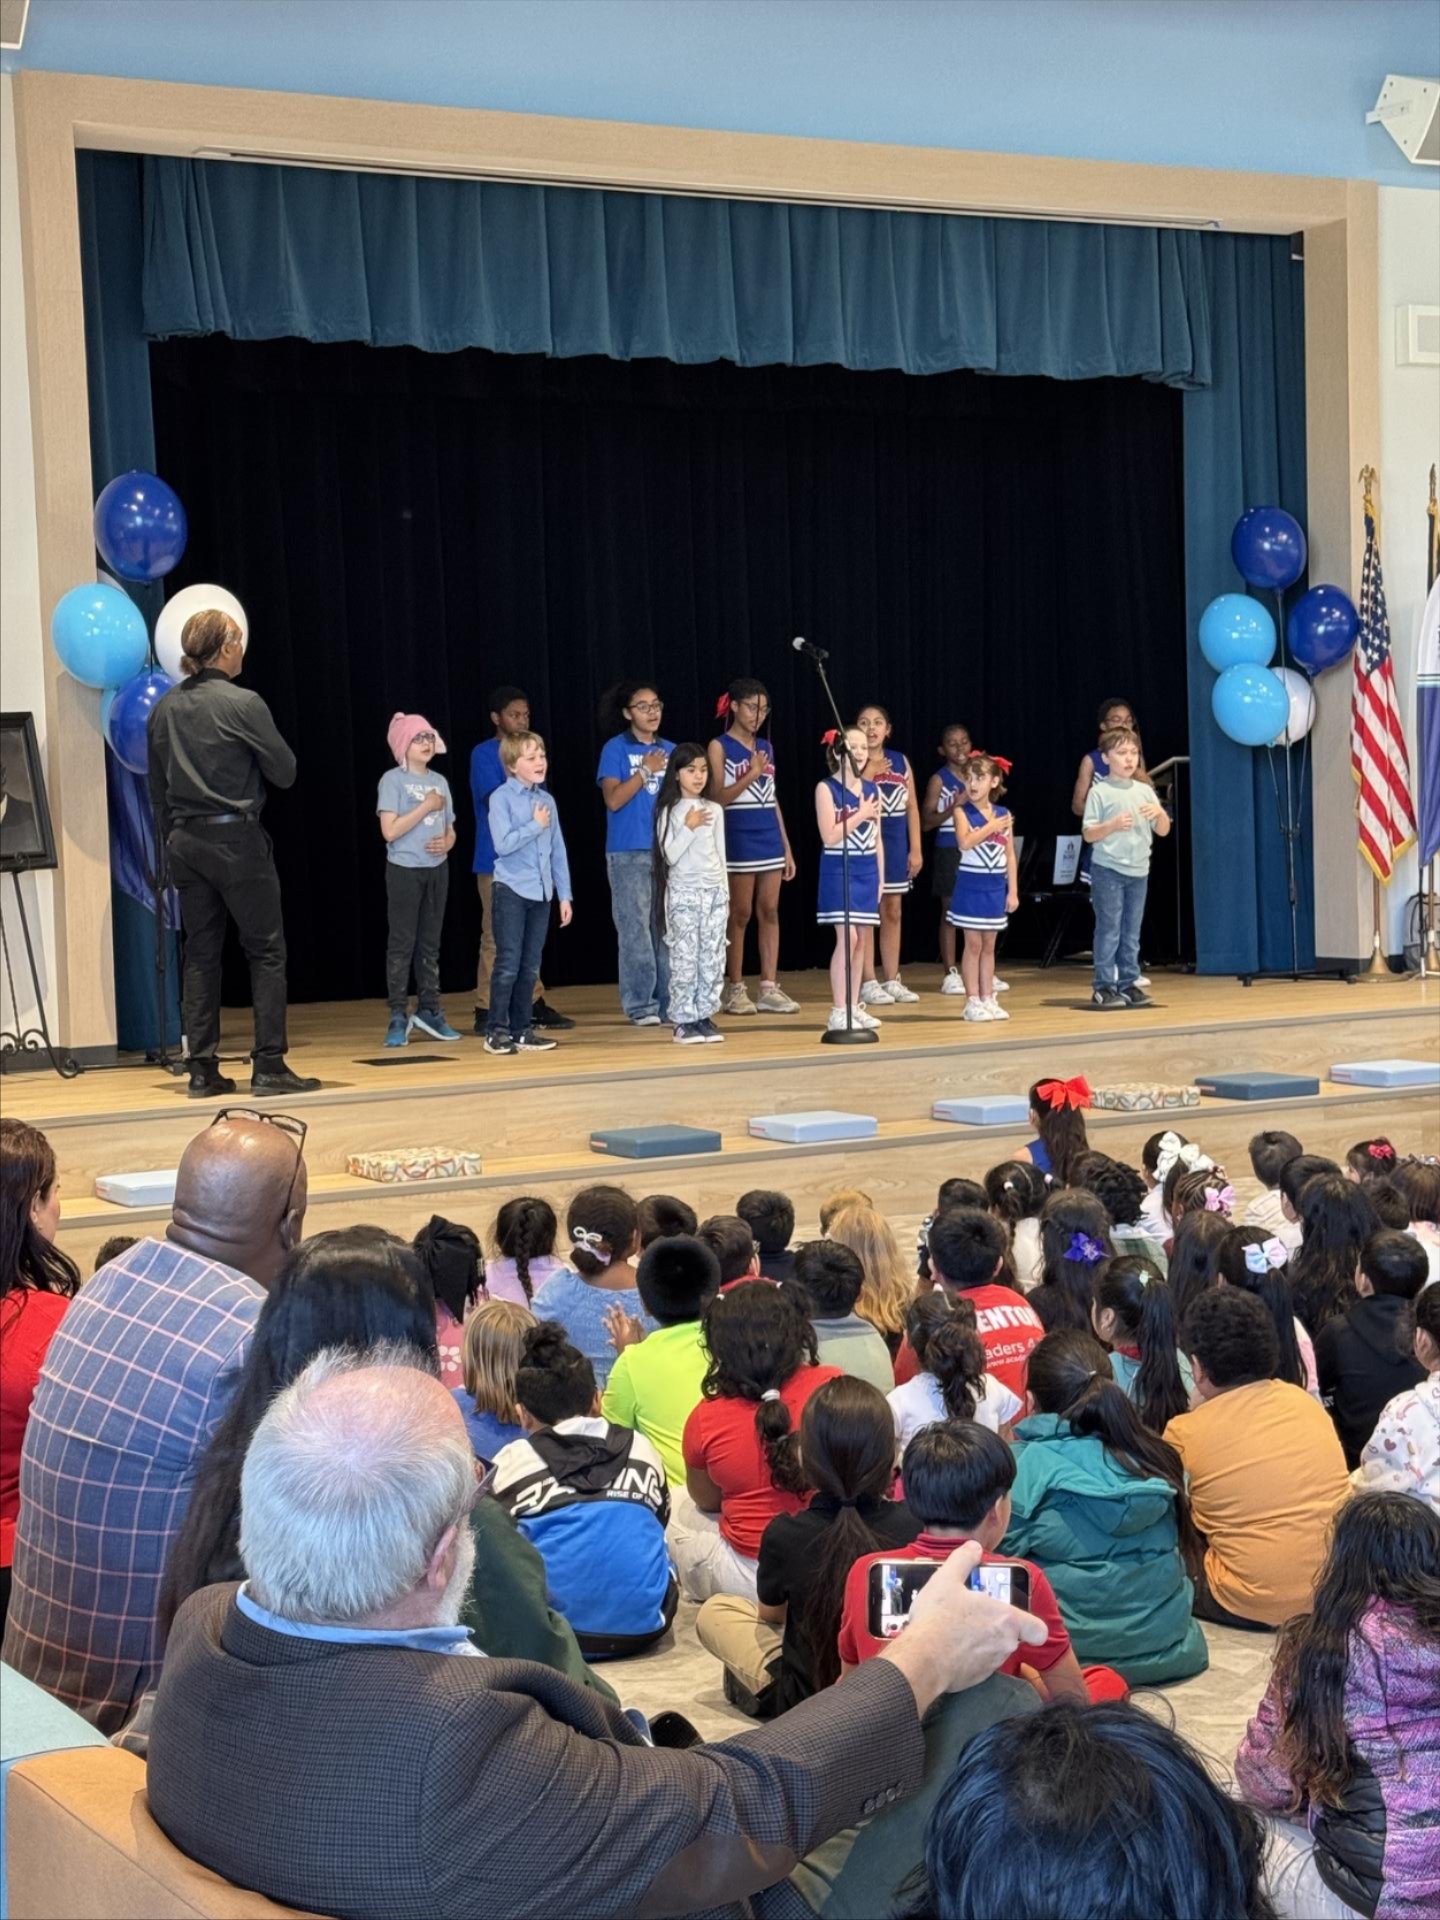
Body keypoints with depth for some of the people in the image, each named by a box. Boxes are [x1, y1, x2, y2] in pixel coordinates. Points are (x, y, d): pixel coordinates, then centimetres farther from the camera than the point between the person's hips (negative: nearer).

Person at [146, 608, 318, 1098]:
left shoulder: (164, 709, 7)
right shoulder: (243, 704, -12)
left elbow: (157, 788, 12)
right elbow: (284, 772, -7)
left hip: (185, 841, 6)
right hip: (235, 837, -6)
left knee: (201, 952, 9)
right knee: (266, 950, 2)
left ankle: (203, 1070, 8)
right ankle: (268, 1065, -2)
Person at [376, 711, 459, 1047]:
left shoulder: (440, 781, 12)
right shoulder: (393, 780, -5)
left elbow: (450, 830, 17)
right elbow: (390, 830, -14)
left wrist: (446, 843, -6)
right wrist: (426, 806, -14)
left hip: (437, 869, 5)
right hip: (404, 869, -5)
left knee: (430, 943, 9)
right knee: (402, 943, -4)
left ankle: (429, 1010, 16)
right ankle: (398, 1018, -2)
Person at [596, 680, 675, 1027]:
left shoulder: (670, 750, 13)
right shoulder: (615, 749, 0)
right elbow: (613, 800, -9)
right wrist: (646, 771, -12)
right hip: (629, 853, -4)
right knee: (636, 931, -5)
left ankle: (669, 1002, 11)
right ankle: (640, 1006, -1)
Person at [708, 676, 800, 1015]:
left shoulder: (766, 747, 14)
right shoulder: (719, 747, -2)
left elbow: (773, 800, 16)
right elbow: (717, 798, -9)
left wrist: (787, 847, 13)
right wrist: (751, 775, -19)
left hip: (770, 840, 5)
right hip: (739, 841, -5)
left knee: (770, 912, 3)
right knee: (740, 915, 0)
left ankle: (769, 989, 4)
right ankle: (735, 989, 8)